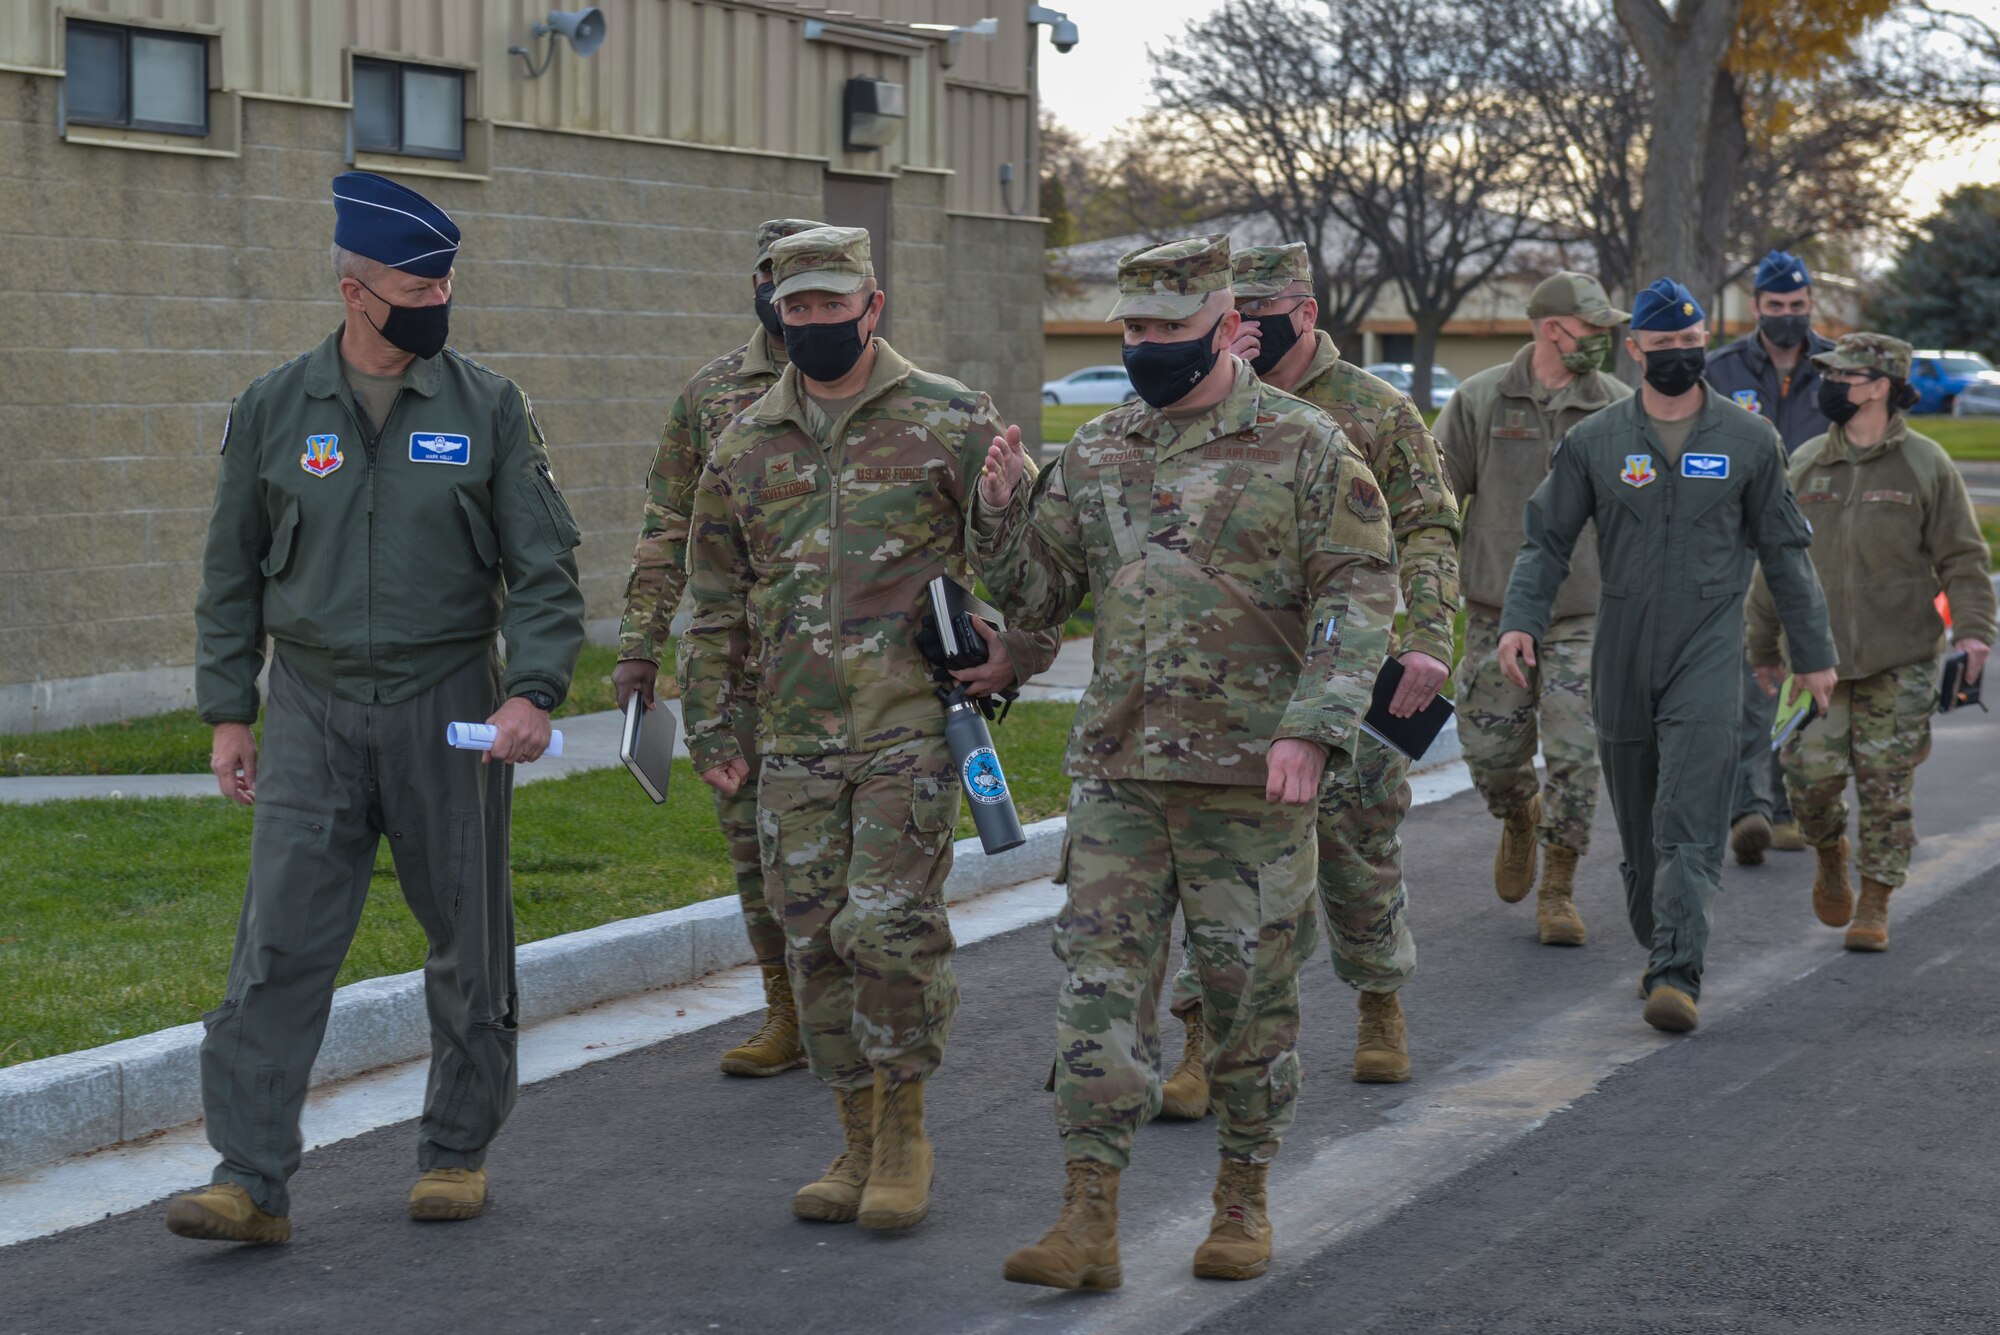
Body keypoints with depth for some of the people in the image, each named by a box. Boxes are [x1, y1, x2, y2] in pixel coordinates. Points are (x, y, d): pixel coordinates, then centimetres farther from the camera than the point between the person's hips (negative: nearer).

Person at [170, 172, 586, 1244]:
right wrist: (228, 714, 6)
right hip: (312, 712, 0)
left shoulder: (487, 407, 0)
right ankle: (251, 1181, -9)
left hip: (447, 710, 0)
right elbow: (232, 575, 10)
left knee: (467, 940, 8)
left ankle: (457, 1153, 24)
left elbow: (544, 564, -1)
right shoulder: (273, 409, 3)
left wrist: (533, 690, -14)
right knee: (277, 944, -9)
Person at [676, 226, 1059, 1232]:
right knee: (816, 946, 5)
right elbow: (715, 600, 17)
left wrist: (1017, 649, -6)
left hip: (912, 726, -4)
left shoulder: (948, 421, -1)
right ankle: (859, 1144, 17)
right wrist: (711, 730, 14)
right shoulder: (746, 442, 12)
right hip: (794, 742, 5)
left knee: (889, 925, -13)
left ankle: (905, 1136, 4)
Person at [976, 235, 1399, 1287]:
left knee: (1250, 992, 6)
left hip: (1252, 772, -3)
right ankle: (1089, 1220, -2)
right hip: (1115, 769, 3)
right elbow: (1034, 594, 17)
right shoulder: (1094, 456, 10)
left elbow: (1359, 598, -7)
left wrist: (1311, 728, -18)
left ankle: (1243, 1201, 21)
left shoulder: (1304, 448, -3)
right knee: (1100, 984, -3)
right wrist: (1001, 508, -3)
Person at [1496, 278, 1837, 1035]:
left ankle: (1677, 974, -19)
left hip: (1708, 646, -2)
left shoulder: (1748, 441, 6)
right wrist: (1521, 620, -11)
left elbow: (1784, 552, 13)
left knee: (1689, 822, -14)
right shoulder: (1593, 443, 5)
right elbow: (1547, 540, 5)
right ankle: (1657, 948, 27)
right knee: (1637, 823, 9)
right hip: (1622, 653, 2)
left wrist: (1812, 653, 13)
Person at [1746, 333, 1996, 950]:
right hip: (1817, 653, 2)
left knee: (1886, 784, 0)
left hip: (1900, 661, -2)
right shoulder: (1805, 465, 6)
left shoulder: (1925, 465, -2)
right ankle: (1830, 856, 24)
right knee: (1811, 772, -6)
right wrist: (1763, 645, 16)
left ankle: (1874, 905, 12)